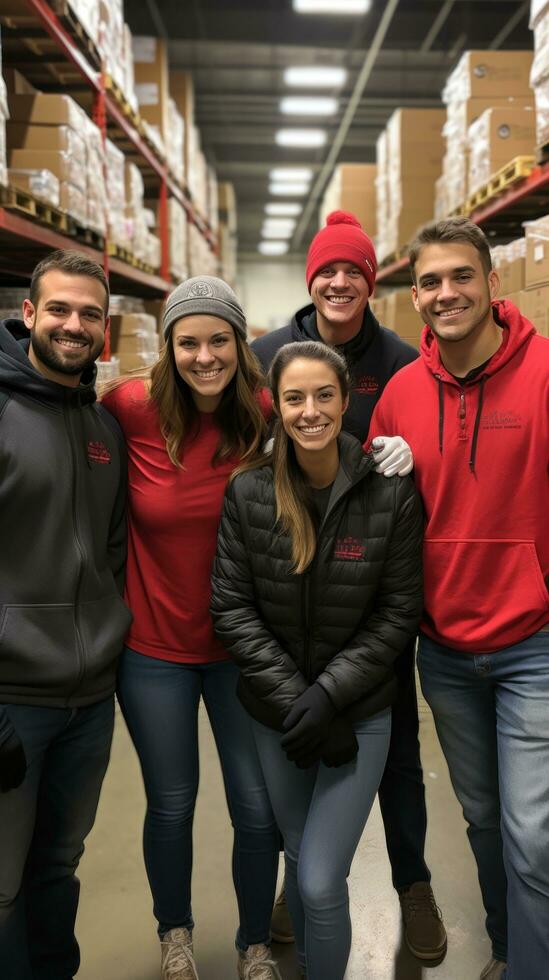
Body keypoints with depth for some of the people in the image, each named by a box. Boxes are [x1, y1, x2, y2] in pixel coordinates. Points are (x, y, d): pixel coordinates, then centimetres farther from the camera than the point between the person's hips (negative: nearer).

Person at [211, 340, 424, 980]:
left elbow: (398, 613, -7)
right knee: (298, 861, 19)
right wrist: (295, 702, -13)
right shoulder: (248, 493, -9)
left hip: (359, 715, -2)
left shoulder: (391, 494, -12)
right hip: (275, 715, 2)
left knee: (321, 884, -3)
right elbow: (232, 610, -8)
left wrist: (329, 693, -15)